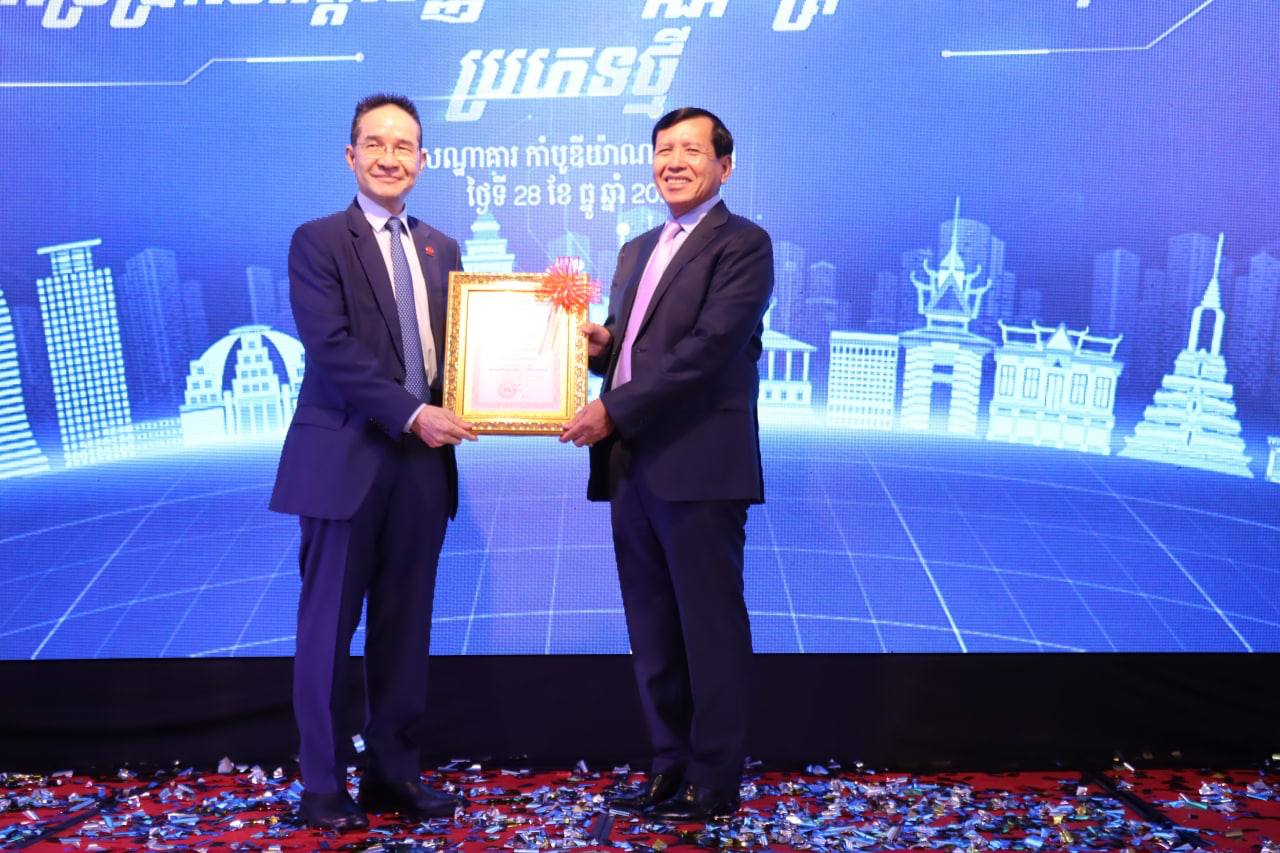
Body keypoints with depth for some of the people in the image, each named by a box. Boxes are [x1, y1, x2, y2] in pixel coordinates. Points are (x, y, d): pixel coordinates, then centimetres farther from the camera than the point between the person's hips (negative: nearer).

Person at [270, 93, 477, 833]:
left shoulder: (441, 249, 15)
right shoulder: (319, 242, -2)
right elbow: (332, 349, -14)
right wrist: (410, 414, -19)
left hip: (424, 462, 5)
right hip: (347, 459, -5)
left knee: (406, 625, 10)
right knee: (330, 624, 4)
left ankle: (395, 771, 22)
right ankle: (324, 783, 15)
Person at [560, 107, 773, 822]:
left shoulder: (743, 244, -4)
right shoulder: (637, 251, 21)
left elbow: (707, 348, -16)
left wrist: (613, 411, -17)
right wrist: (600, 345, 2)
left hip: (699, 466, -8)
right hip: (632, 467, 8)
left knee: (709, 628, 1)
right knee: (652, 631, 13)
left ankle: (716, 781, 13)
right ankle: (671, 764, 25)